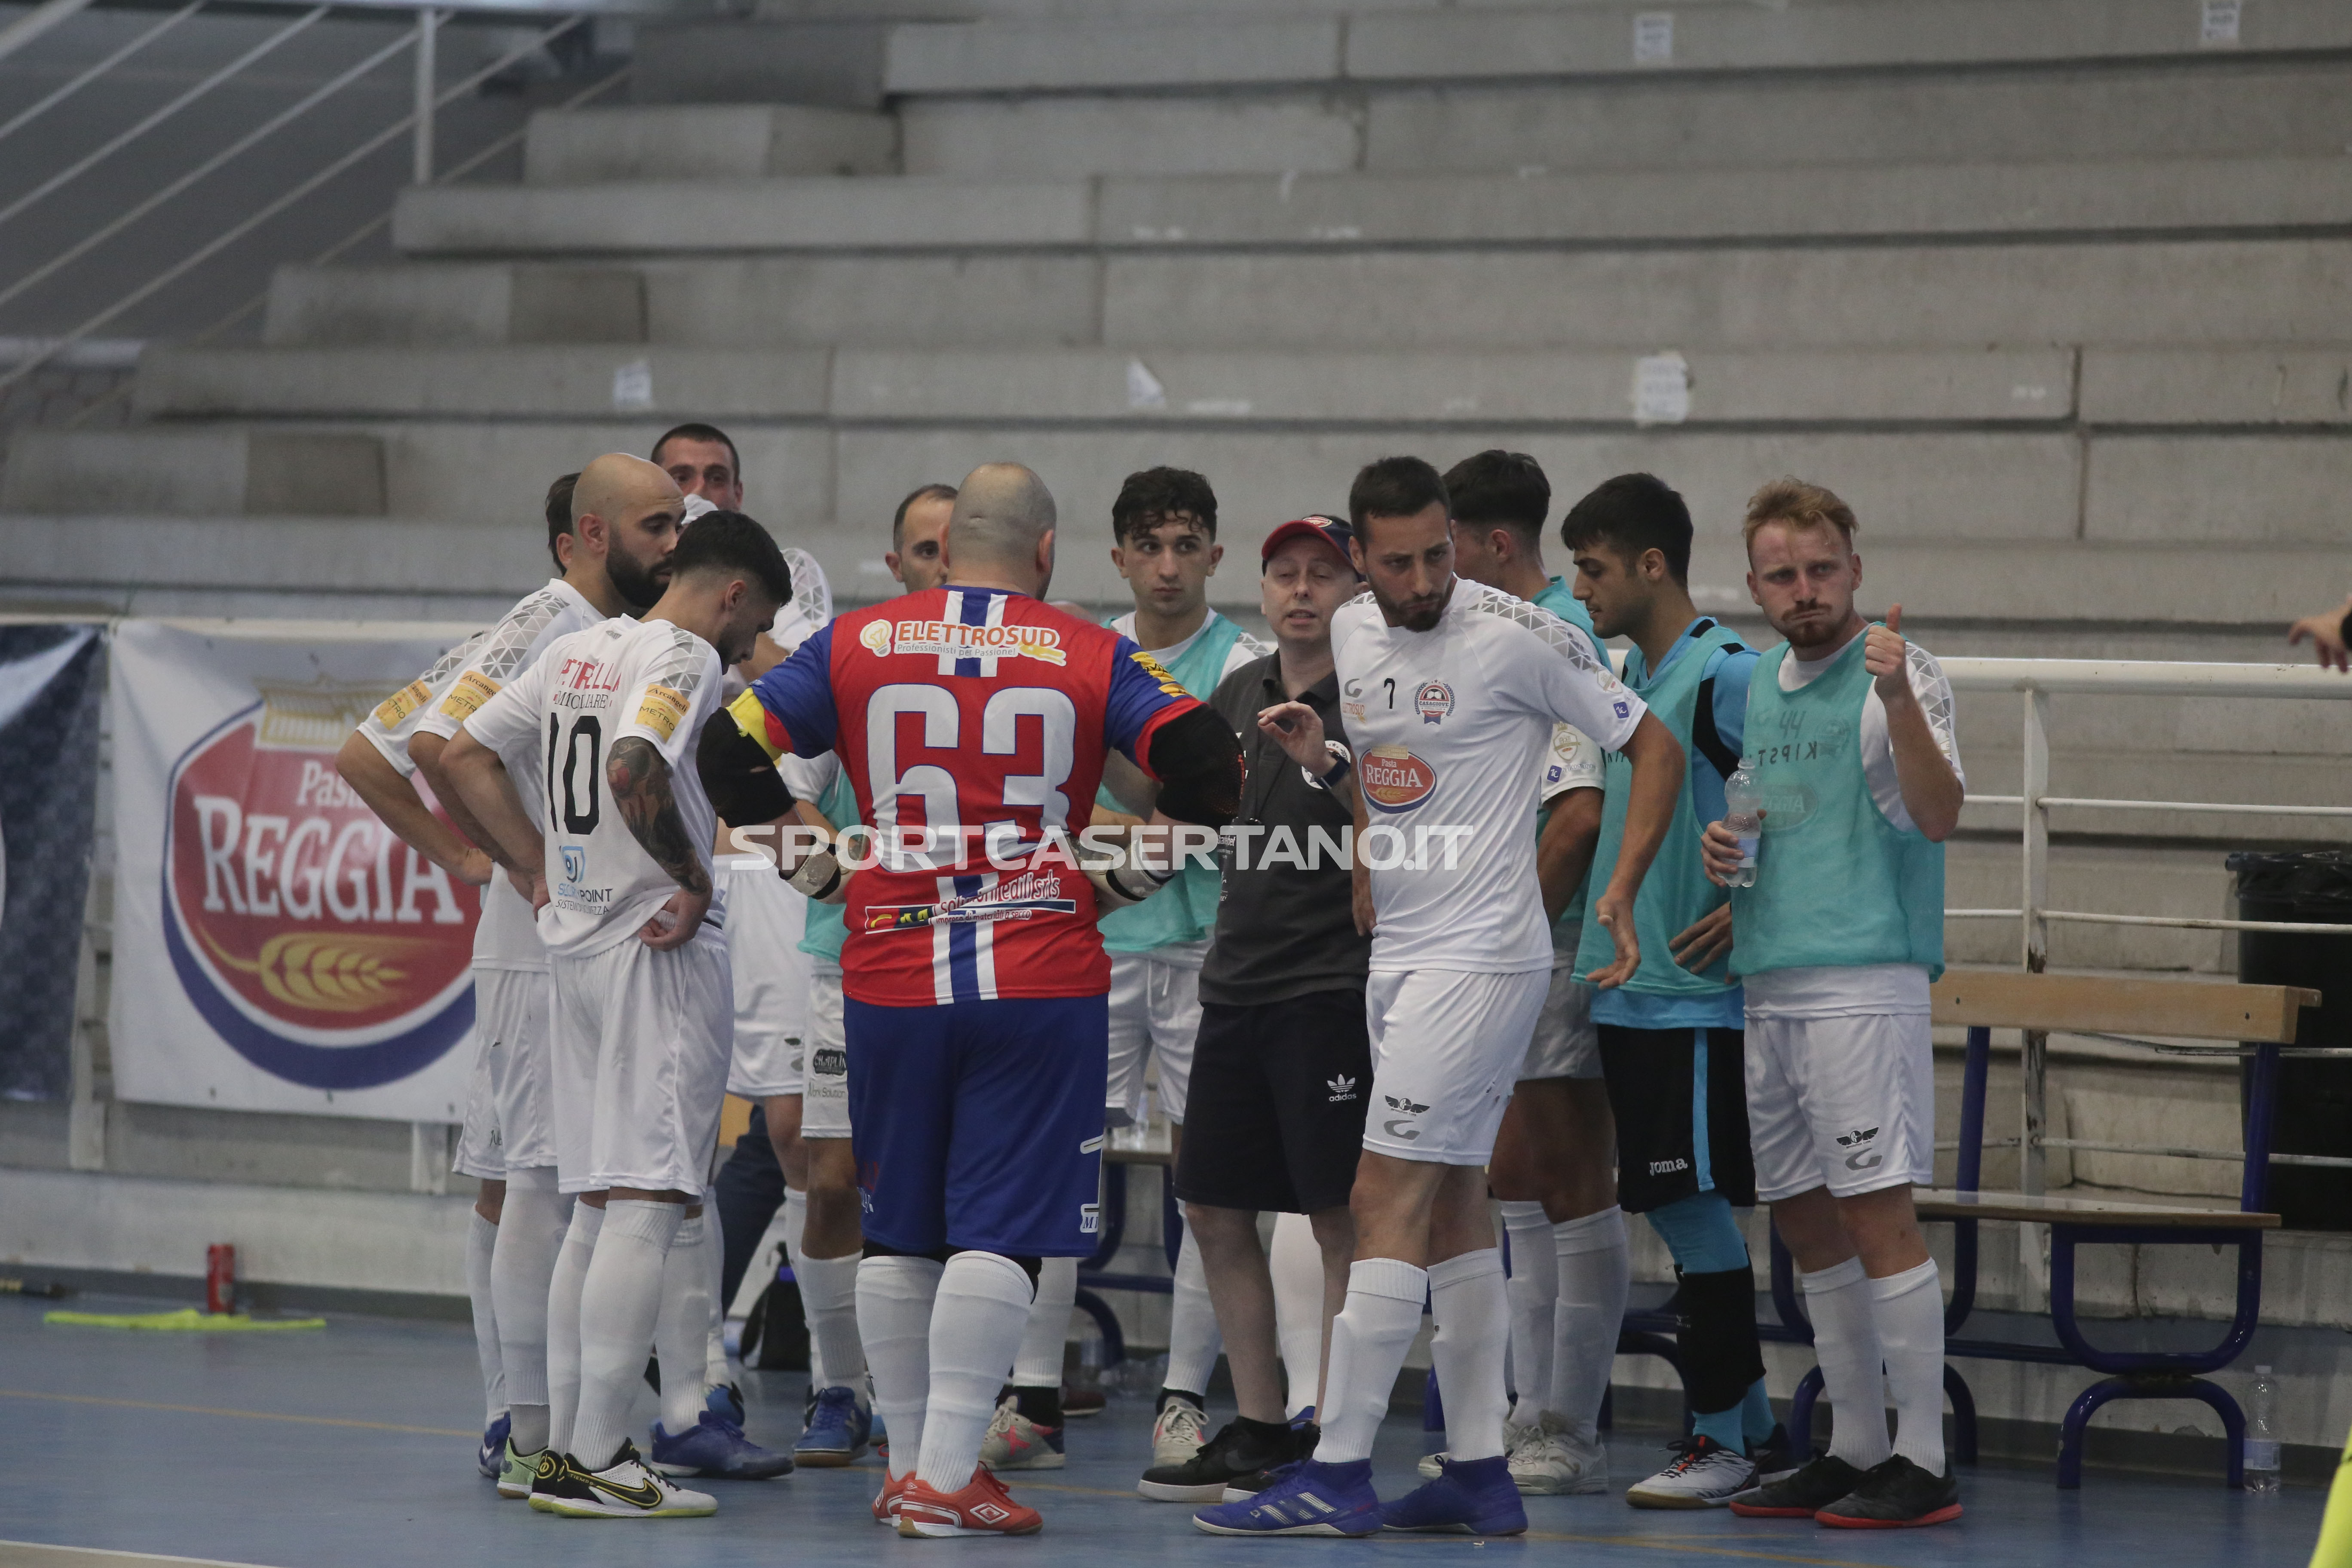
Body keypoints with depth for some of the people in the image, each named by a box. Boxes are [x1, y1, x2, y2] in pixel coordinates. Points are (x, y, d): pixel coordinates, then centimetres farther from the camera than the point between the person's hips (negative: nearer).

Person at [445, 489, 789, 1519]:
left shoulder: (580, 651, 14)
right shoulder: (687, 658, -11)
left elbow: (466, 756, 18)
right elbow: (633, 770, -29)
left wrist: (544, 872, 16)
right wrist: (694, 880, -16)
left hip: (581, 938, 9)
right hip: (662, 947, -9)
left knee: (599, 1204, 14)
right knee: (645, 1204, -7)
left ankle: (565, 1446, 16)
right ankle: (595, 1462, -10)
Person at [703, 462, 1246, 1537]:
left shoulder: (854, 645, 6)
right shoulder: (1092, 658, 1)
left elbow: (729, 753, 3)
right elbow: (1207, 763, -7)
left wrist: (812, 863, 11)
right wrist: (1138, 873, 5)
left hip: (891, 971, 2)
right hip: (1042, 974, -2)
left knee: (898, 1231, 14)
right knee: (1000, 1233, -1)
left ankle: (907, 1462, 18)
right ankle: (947, 1477, -7)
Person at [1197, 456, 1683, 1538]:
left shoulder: (1516, 638, -12)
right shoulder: (1353, 636, 9)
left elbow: (1655, 747, -6)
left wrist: (1621, 894, -15)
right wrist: (1321, 762, 1)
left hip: (1479, 955, -8)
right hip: (1402, 955, 8)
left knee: (1388, 1198, -11)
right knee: (1452, 1203, 10)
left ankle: (1338, 1476, -11)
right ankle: (1479, 1473, 15)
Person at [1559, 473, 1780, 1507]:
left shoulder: (1728, 676, -12)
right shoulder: (1625, 678, 14)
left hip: (1696, 996, -8)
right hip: (1626, 989, 8)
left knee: (1697, 1206, -6)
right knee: (1679, 1212, 10)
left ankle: (1720, 1441, 0)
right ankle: (1749, 1423, 18)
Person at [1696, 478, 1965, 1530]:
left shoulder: (1896, 674, -5)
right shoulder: (1760, 687, 17)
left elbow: (1938, 815, -18)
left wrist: (1899, 700, -32)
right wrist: (1723, 848, 6)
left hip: (1864, 979, -8)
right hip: (1767, 982, 8)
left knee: (1877, 1210, -10)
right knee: (1804, 1219, 9)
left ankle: (1922, 1462, -7)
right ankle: (1856, 1447, 17)